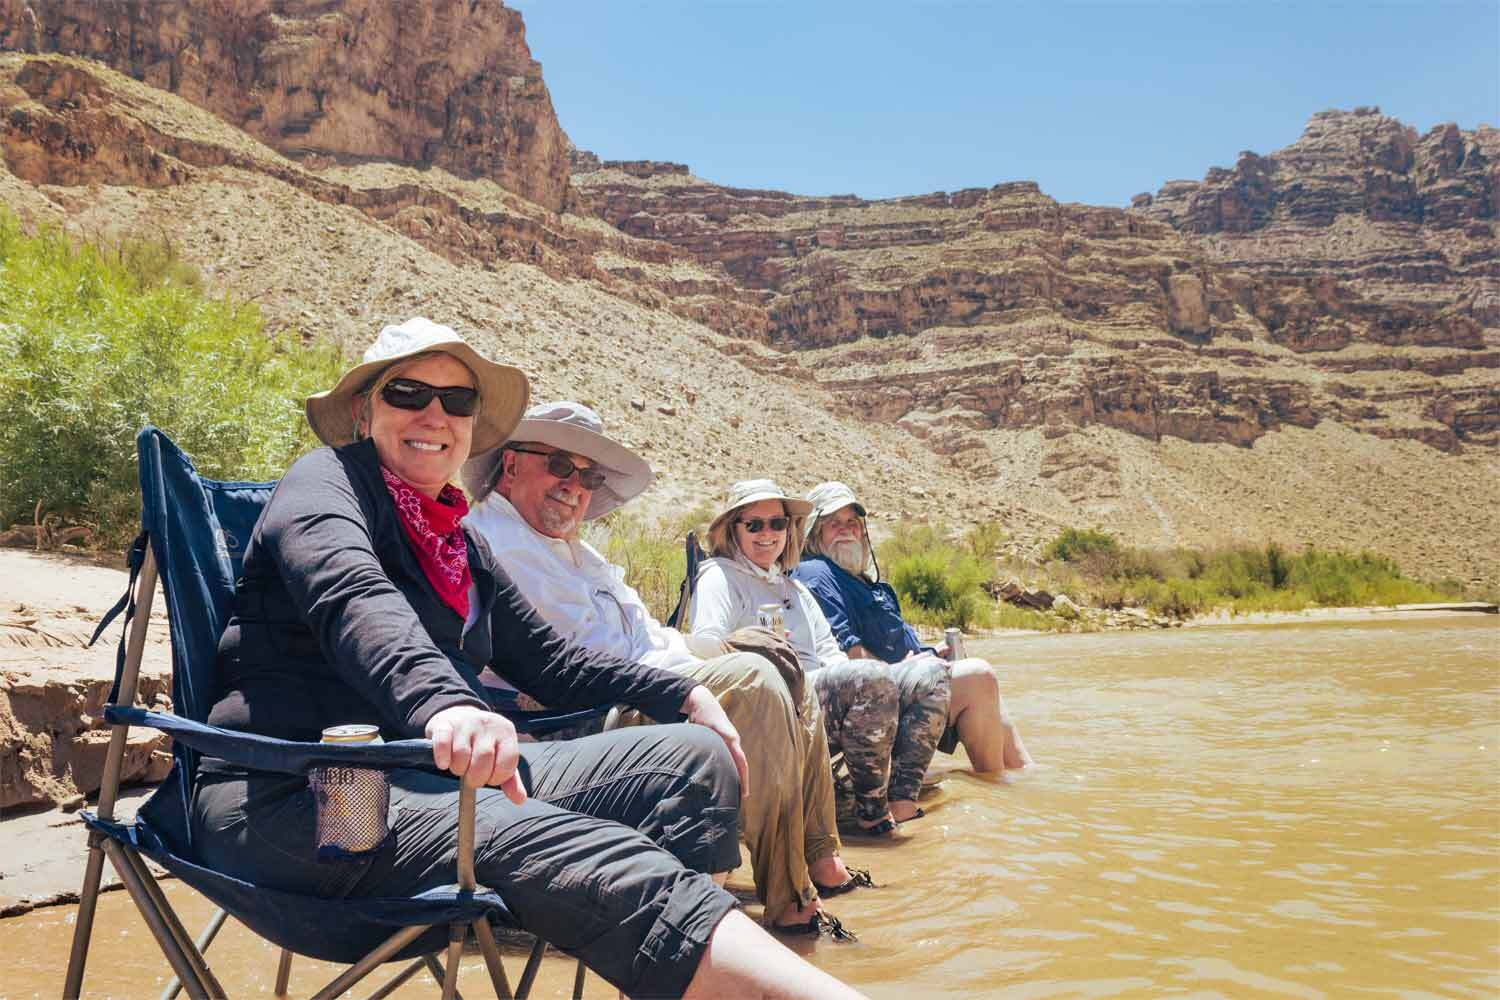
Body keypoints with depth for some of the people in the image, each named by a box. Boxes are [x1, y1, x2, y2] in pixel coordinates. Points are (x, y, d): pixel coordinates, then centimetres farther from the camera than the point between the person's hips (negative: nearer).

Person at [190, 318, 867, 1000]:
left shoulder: (461, 546, 20)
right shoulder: (326, 479, -2)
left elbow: (547, 659, 24)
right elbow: (354, 598, -24)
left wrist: (683, 693, 13)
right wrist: (443, 704, -45)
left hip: (427, 774, 8)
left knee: (695, 758, -3)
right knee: (556, 844, -34)